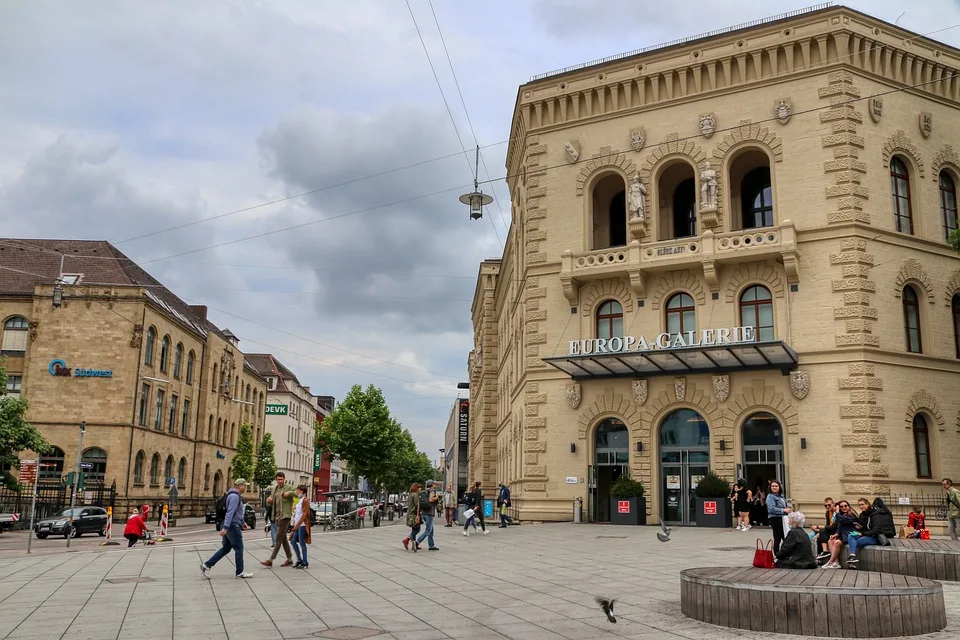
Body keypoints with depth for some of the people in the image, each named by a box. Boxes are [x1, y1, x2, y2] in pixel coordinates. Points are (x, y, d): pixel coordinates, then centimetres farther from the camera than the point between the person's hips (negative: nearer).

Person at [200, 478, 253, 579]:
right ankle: (240, 572, 8)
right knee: (239, 548, 0)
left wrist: (242, 522, 34)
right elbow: (230, 512, -24)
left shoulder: (234, 495, 16)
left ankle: (207, 565, 8)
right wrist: (225, 527, -30)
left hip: (229, 526, 10)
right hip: (233, 526, -10)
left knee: (225, 548, 12)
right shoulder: (234, 496, -16)